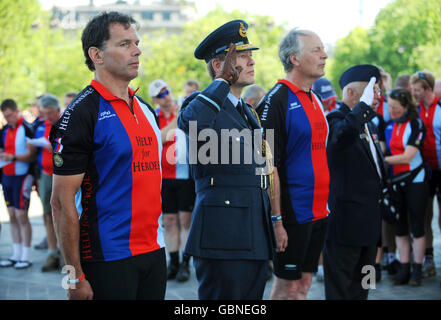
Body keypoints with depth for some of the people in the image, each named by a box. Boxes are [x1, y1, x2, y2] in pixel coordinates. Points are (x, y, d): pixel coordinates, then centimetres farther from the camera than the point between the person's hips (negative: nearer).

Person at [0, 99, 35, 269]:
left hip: (21, 177, -7)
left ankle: (26, 257, 1)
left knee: (21, 215, -6)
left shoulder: (26, 129, -12)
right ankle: (16, 255, 16)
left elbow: (31, 155, -15)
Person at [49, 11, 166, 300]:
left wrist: (156, 239, 14)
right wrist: (76, 276, -16)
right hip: (108, 259, -7)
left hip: (154, 253, 7)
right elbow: (62, 202, -14)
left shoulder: (146, 109, 12)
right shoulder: (81, 114, -11)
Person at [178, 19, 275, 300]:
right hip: (223, 238, -9)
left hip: (256, 239, 9)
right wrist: (224, 80, -19)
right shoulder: (202, 105, -7)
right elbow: (192, 121, -34)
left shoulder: (248, 112, 21)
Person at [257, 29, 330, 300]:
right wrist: (276, 219, -20)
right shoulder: (277, 100, -14)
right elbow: (268, 166, -18)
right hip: (293, 213, -8)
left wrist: (326, 204, 17)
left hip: (318, 212, 8)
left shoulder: (315, 99, 13)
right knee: (287, 286, 0)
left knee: (305, 282, 13)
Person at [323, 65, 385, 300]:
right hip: (346, 221, -9)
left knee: (361, 288, 16)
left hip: (369, 223, 9)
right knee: (339, 289, -2)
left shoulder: (368, 124, 17)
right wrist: (364, 104, -29)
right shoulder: (335, 120, -13)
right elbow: (345, 133, -39)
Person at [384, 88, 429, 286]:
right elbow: (386, 151, 14)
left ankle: (417, 270, 5)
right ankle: (404, 269, 11)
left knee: (417, 227, -2)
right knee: (399, 227, 6)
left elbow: (407, 156, -19)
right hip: (396, 181, 6)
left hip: (415, 181, -6)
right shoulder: (389, 126, 7)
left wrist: (383, 160, -17)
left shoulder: (416, 125, -12)